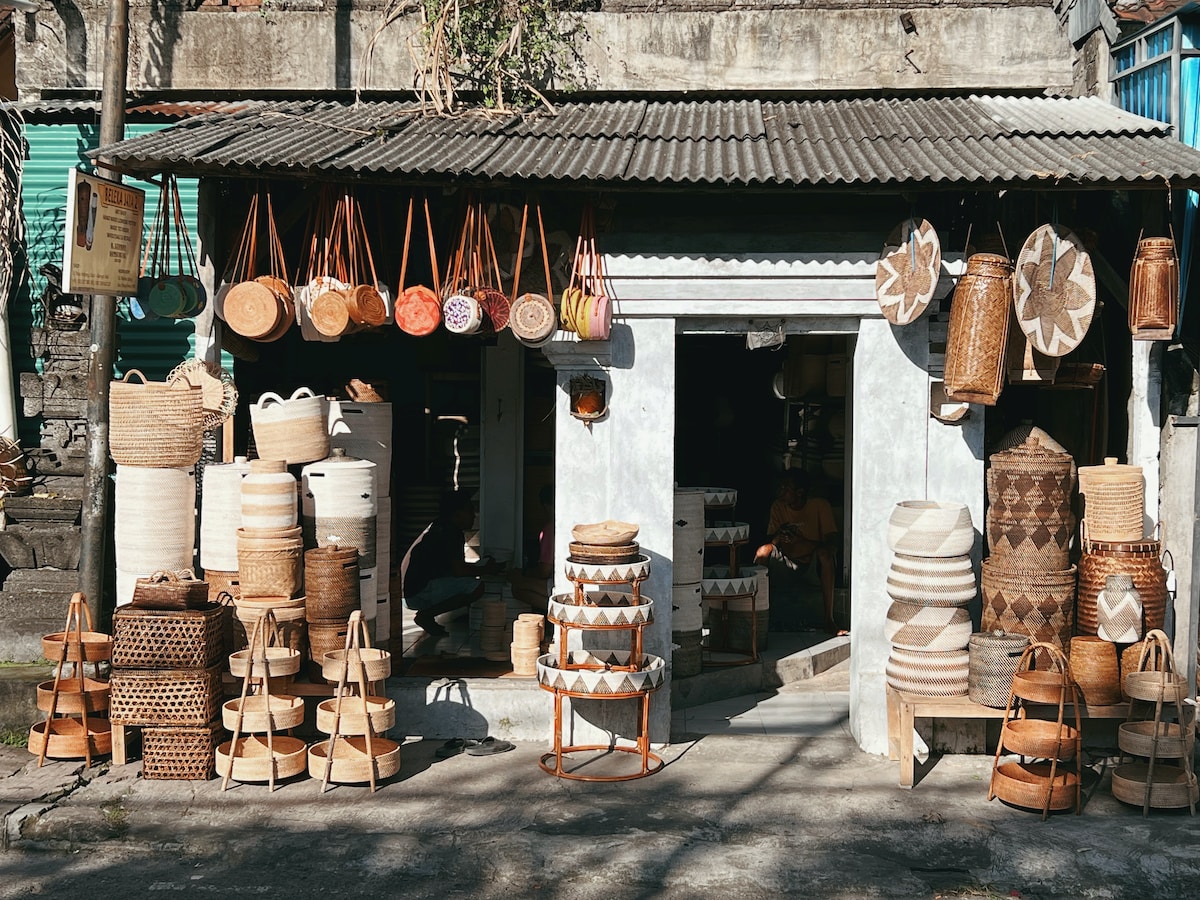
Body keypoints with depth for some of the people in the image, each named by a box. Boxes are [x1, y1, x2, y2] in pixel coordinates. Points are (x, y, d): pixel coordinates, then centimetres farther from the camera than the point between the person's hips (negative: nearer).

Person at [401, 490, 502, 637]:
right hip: (418, 593, -11)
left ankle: (426, 614, 8)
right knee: (476, 587, -19)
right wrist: (485, 570, -3)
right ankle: (426, 615, -12)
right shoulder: (448, 532, -13)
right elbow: (459, 570, -19)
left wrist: (484, 567, 17)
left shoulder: (439, 527, 18)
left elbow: (457, 565, 27)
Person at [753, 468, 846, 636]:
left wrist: (803, 543, -32)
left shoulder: (820, 506, -9)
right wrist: (777, 538, -26)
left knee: (824, 554, -36)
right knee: (763, 552, -25)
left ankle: (829, 621, -34)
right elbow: (770, 542, -2)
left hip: (814, 569, -3)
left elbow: (832, 544, -16)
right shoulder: (778, 506, 1)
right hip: (789, 568, 3)